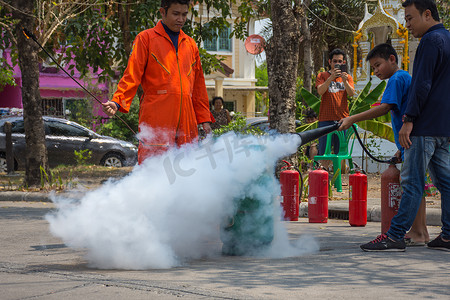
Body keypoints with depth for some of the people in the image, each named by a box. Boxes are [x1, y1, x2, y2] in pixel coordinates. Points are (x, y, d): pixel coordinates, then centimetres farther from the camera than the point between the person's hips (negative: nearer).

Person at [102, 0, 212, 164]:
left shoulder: (190, 44, 21)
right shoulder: (146, 38, 6)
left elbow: (198, 85, 24)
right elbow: (132, 75, -2)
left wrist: (204, 119, 20)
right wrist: (117, 102, -17)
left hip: (186, 119, 5)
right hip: (156, 119, -5)